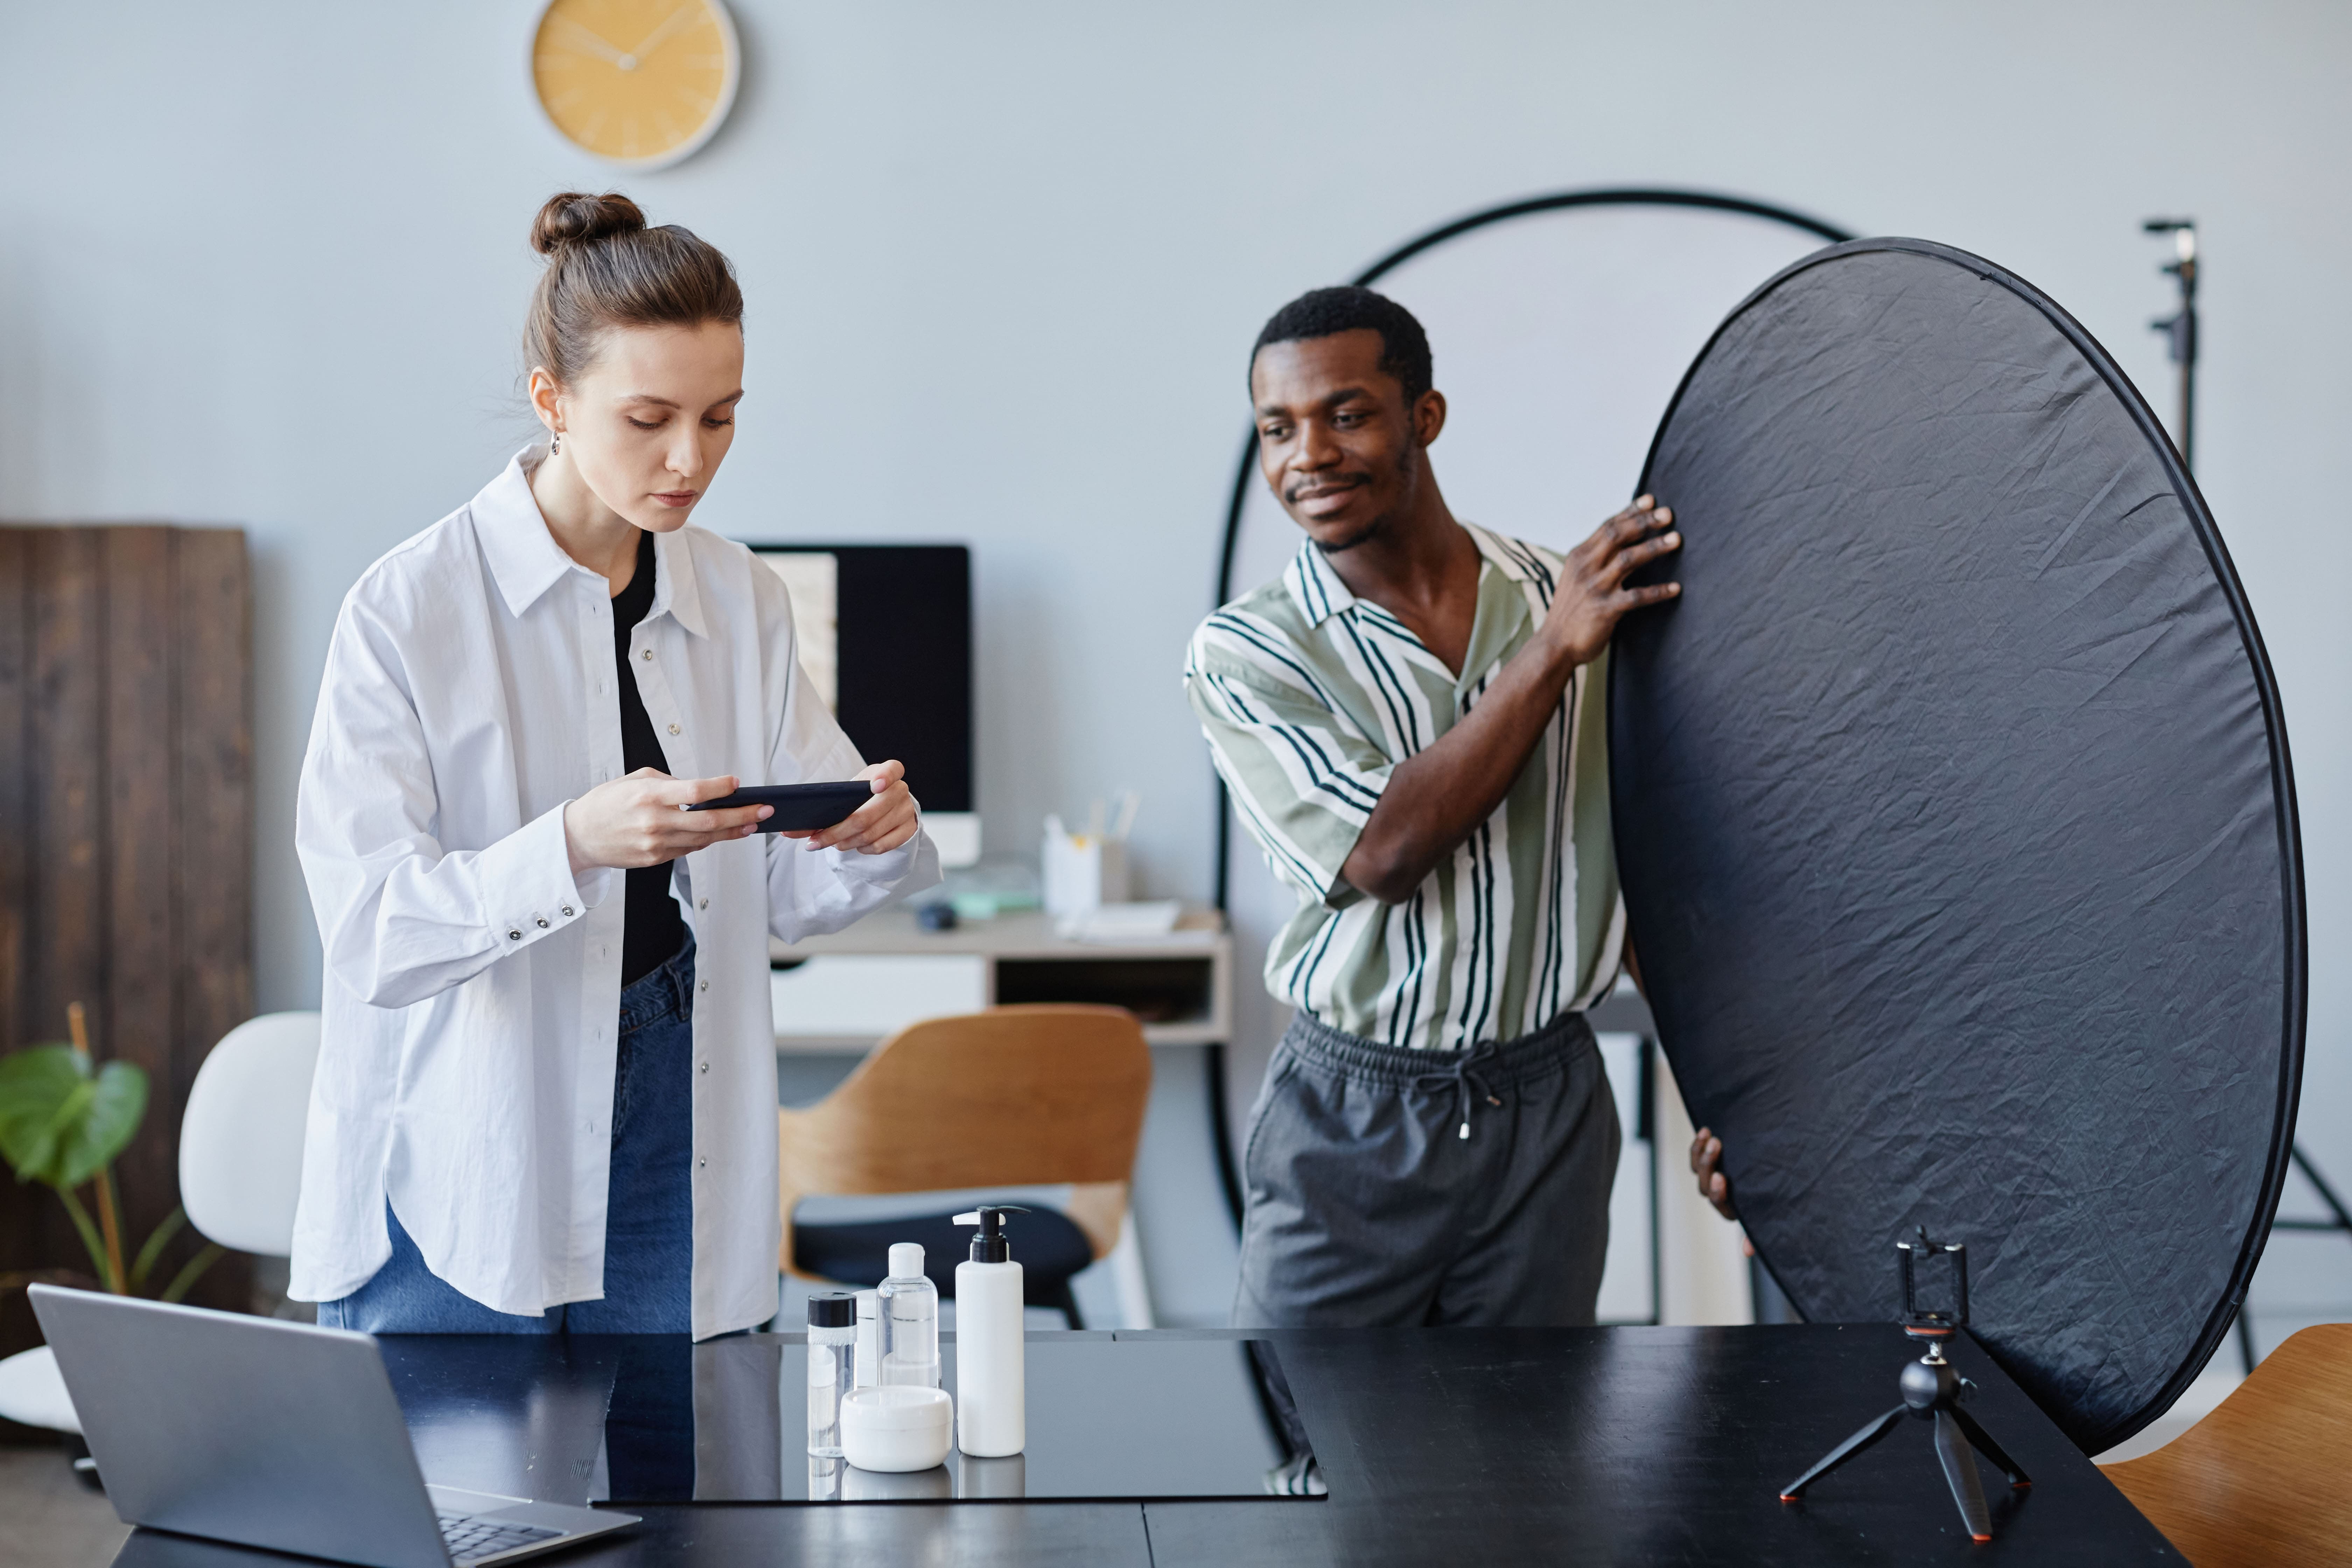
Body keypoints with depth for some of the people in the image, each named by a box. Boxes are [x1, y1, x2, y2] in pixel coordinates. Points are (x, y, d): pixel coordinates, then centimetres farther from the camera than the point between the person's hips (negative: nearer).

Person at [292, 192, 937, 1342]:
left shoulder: (743, 603, 6)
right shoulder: (408, 609, -11)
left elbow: (786, 894, 8)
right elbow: (370, 931, -17)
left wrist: (876, 839, -14)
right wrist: (574, 846, -32)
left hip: (675, 1162, 4)